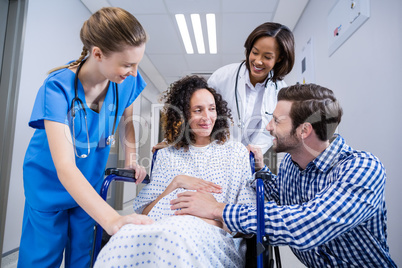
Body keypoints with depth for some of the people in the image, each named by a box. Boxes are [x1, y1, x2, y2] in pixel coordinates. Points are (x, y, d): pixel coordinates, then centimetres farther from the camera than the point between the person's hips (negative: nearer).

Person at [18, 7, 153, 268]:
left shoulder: (127, 81, -17)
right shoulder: (58, 88, -30)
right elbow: (64, 168, -39)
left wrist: (131, 158, -12)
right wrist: (113, 219, -51)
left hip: (90, 185, 4)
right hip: (50, 185, -3)